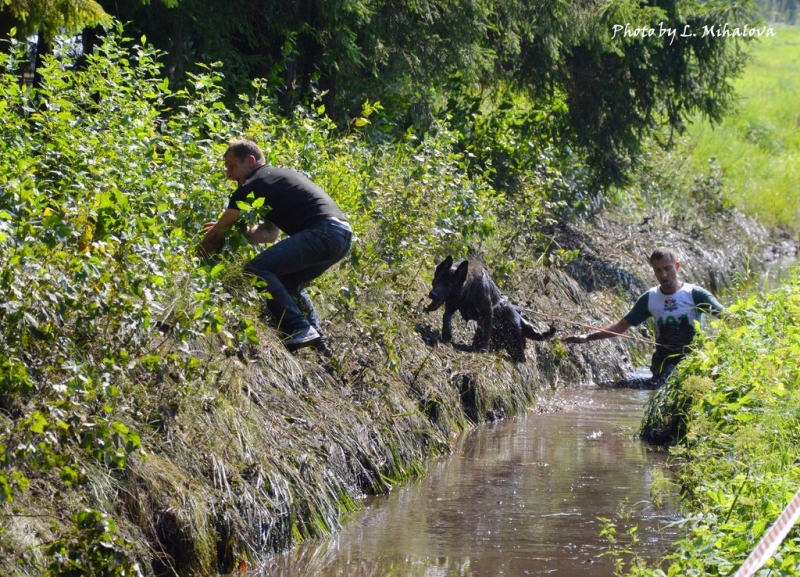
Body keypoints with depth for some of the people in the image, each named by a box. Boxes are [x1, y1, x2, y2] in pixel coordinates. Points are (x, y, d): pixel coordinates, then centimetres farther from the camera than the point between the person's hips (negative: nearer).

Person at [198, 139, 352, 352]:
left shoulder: (252, 186, 1)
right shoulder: (277, 177, 29)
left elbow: (216, 233, 7)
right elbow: (271, 234, 29)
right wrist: (237, 230, 29)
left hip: (322, 232, -10)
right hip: (343, 234, 10)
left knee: (257, 270, -14)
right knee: (287, 282, 26)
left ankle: (299, 331, -17)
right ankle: (315, 338, 14)